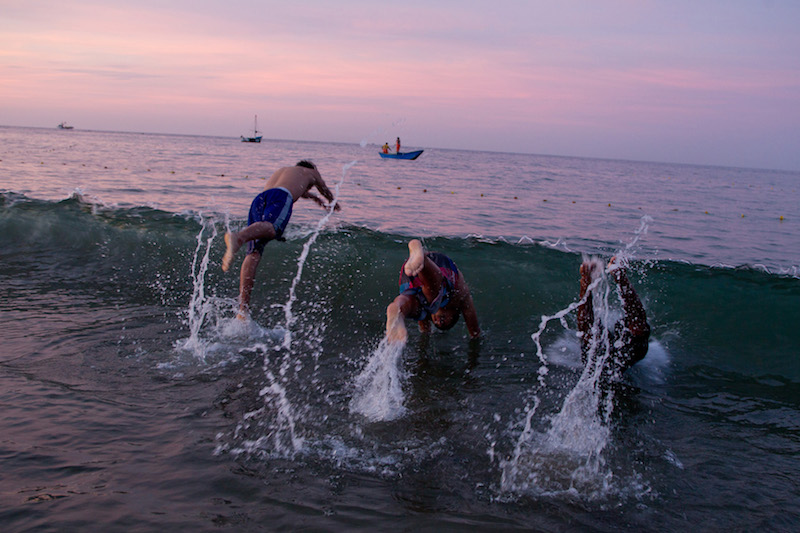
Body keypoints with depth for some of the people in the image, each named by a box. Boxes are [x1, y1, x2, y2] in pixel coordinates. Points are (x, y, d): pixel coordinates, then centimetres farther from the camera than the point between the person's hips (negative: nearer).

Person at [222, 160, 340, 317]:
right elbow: (326, 192, 54)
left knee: (254, 253, -9)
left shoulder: (282, 170, 46)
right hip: (281, 197, -4)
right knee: (272, 227, -33)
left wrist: (316, 199, 85)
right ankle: (238, 237, -67)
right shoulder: (311, 172, 34)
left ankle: (243, 310, -23)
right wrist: (332, 203, 77)